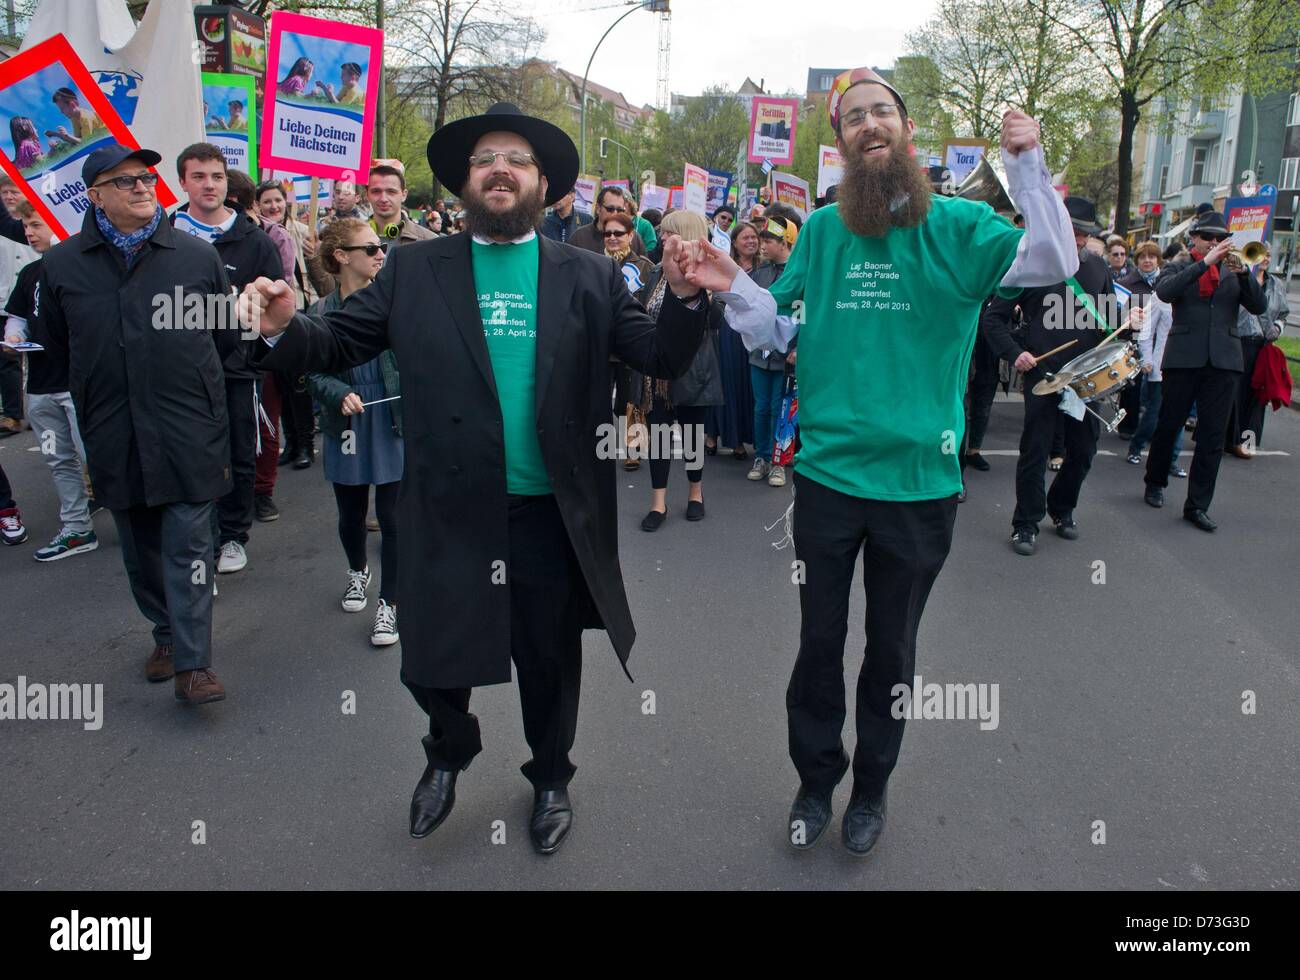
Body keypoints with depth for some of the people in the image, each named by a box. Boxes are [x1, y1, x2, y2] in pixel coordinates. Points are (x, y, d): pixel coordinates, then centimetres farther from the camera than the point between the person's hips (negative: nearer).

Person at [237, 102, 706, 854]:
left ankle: (551, 778, 46)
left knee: (551, 664, 17)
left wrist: (683, 297, -22)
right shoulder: (414, 270, 2)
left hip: (553, 518, 0)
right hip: (449, 516, 0)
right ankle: (451, 749, 48)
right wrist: (285, 327, -20)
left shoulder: (589, 277, 2)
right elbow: (340, 342, 1)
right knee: (430, 665, 13)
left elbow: (663, 359, -3)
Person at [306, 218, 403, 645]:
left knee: (392, 518, 1)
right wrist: (340, 394, -19)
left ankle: (388, 602, 15)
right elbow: (315, 372, -1)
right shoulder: (321, 313, -6)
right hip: (347, 429, 1)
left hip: (393, 425, -1)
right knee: (351, 515, 17)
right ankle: (357, 571, 46)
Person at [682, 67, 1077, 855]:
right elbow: (781, 332, 6)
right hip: (828, 474, 1)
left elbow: (1055, 263, -15)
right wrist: (733, 288, -10)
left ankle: (873, 785, 37)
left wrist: (1028, 163, -21)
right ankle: (817, 781, 35)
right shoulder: (821, 230, 4)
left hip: (920, 482, -1)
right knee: (819, 639, 14)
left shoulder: (957, 225, -2)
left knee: (892, 646, 16)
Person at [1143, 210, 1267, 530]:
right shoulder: (1177, 268, 6)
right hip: (1184, 359, -2)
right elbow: (1164, 291, -17)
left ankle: (1197, 505, 4)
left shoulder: (1233, 272, 13)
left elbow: (1259, 306, 1)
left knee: (1213, 437, 0)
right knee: (1168, 426, 8)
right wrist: (1205, 262, -21)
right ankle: (1155, 483, 30)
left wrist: (1243, 272, -13)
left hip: (1223, 361, 2)